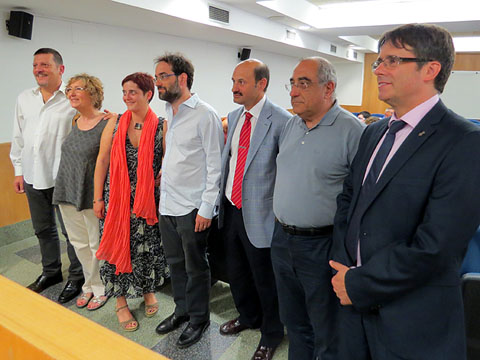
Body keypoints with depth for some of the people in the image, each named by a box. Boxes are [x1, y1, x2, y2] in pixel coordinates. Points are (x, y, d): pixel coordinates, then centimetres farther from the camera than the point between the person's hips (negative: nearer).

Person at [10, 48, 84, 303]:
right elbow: (18, 137, 15)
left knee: (71, 230, 4)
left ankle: (76, 278, 22)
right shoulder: (24, 99, 10)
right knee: (43, 229, 19)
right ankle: (51, 272, 38)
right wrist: (19, 171, 14)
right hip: (34, 176, 6)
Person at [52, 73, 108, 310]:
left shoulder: (106, 124, -13)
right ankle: (89, 285, 35)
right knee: (79, 243, 17)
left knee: (97, 245, 7)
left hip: (91, 195, -7)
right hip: (68, 192, 7)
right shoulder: (72, 122, 8)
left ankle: (100, 288, 27)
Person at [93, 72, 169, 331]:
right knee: (119, 245, 8)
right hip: (116, 197, 1)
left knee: (148, 246, 11)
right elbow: (102, 160, 1)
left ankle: (149, 290, 37)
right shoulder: (115, 122, -1)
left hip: (147, 199, -1)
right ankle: (121, 302, 27)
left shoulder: (161, 126, -6)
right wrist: (98, 198, 0)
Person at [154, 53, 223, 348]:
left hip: (192, 208, -7)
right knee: (176, 263, 20)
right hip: (167, 205, 7)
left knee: (196, 267, 9)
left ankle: (199, 319, 29)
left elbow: (215, 165, -14)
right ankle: (182, 310, 40)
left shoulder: (205, 114, -13)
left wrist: (206, 208, -16)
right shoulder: (170, 114, 10)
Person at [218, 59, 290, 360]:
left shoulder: (281, 120, -17)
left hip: (258, 215, -7)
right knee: (236, 272, 23)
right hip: (230, 208, 7)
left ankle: (272, 334, 38)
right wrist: (221, 199, 12)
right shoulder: (234, 117, 7)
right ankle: (248, 317, 50)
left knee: (265, 279, 12)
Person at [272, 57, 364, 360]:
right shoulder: (291, 125, 6)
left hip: (322, 245, -6)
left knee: (328, 335, 14)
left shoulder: (352, 130, -16)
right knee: (294, 323, 24)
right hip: (282, 240, 7)